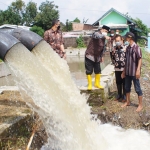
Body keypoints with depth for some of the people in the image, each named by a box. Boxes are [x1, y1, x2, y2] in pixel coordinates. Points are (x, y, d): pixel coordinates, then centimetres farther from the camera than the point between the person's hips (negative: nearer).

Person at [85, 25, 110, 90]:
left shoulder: (103, 37, 9)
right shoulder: (96, 34, -15)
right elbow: (98, 36, -42)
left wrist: (101, 56, 19)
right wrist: (105, 36, -60)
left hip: (97, 57, 7)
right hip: (90, 55, -7)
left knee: (98, 71, 10)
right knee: (89, 71, -1)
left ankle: (97, 84, 26)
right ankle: (90, 84, 13)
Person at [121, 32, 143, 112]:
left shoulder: (136, 47, -12)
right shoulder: (128, 48, 9)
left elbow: (140, 59, -14)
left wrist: (138, 70, -22)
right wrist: (124, 71, 16)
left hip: (134, 72, -7)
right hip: (128, 72, 7)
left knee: (137, 89, 2)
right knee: (127, 87, 15)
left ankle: (140, 105, 13)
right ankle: (127, 102, 31)